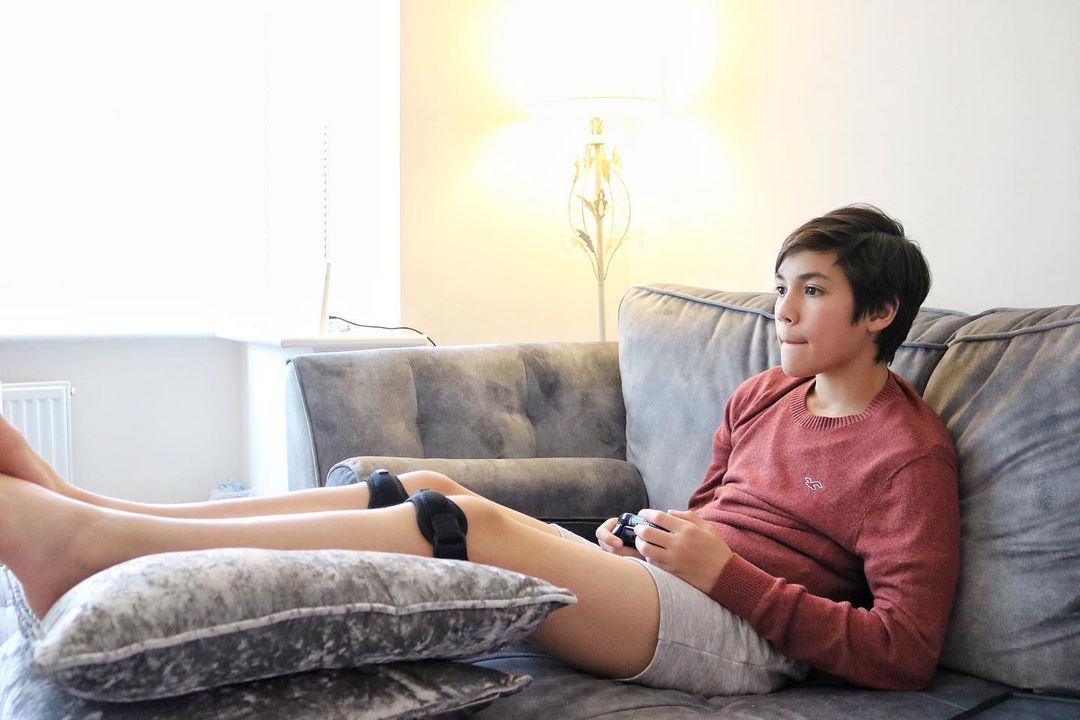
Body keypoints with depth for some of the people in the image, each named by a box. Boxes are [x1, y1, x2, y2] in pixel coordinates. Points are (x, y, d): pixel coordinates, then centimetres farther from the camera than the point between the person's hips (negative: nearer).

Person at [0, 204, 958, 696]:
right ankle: (79, 508, -14)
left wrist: (729, 571, -15)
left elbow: (904, 652, -11)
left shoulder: (909, 453, -4)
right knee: (424, 490, -10)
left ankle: (88, 540, -27)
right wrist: (638, 546, 4)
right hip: (676, 594, 8)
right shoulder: (763, 396, 18)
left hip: (743, 636, -7)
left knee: (465, 522, -25)